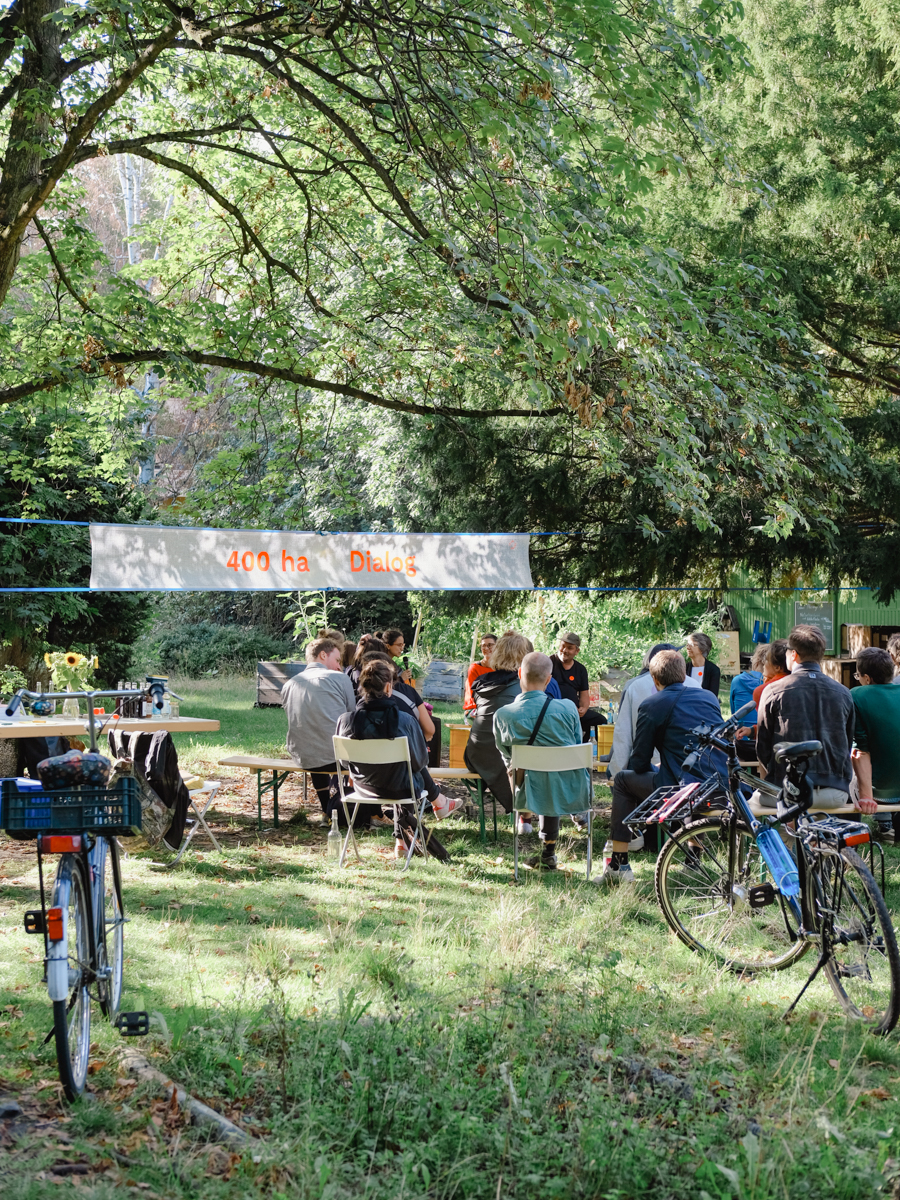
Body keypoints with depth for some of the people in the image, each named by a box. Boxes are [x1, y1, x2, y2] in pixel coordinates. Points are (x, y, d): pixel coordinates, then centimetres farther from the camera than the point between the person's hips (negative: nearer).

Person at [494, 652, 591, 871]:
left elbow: (507, 757, 5)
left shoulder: (502, 715, -14)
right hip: (573, 793, -1)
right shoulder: (567, 708, -14)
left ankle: (548, 853, 47)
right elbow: (578, 747, 5)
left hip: (533, 794, 1)